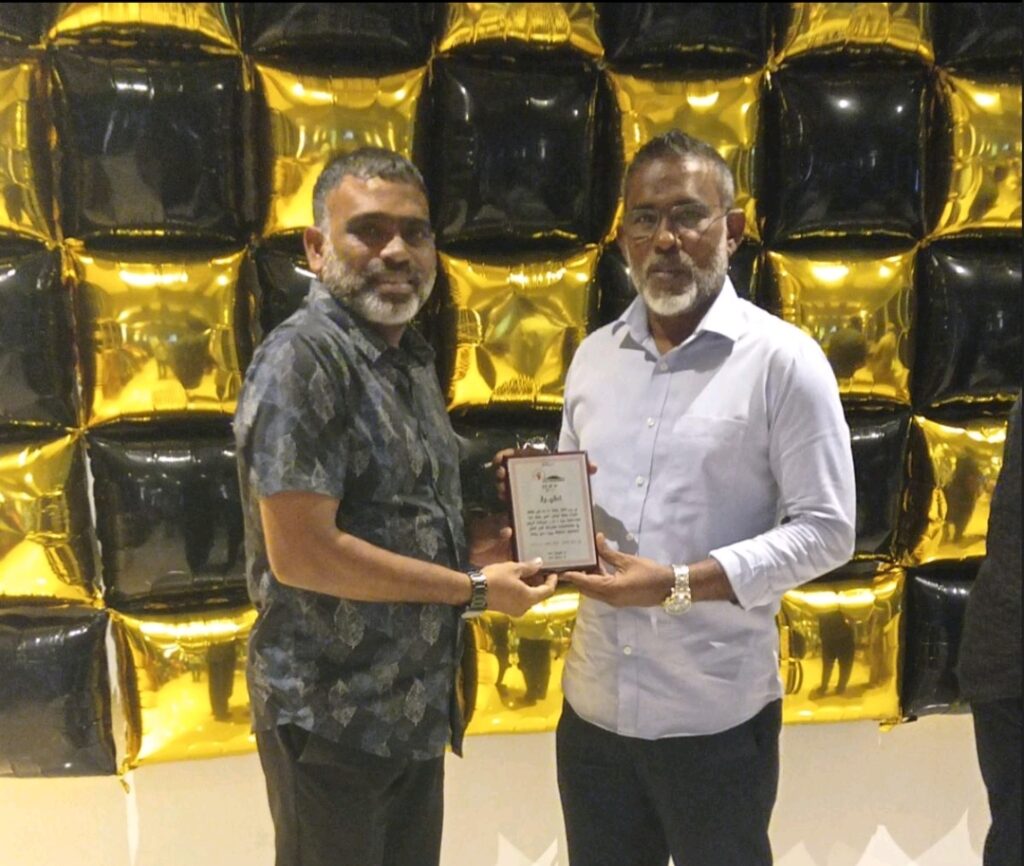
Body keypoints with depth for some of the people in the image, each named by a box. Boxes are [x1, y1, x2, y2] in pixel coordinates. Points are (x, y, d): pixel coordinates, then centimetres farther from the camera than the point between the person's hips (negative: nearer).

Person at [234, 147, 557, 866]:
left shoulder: (412, 358, 8)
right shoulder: (304, 357, -19)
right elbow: (300, 553, -25)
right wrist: (475, 589, -18)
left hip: (415, 707, 8)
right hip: (335, 719, -8)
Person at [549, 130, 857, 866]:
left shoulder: (783, 360, -10)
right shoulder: (594, 355, 7)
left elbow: (825, 531, -12)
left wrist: (678, 584, -20)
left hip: (716, 716, -4)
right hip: (593, 705, 5)